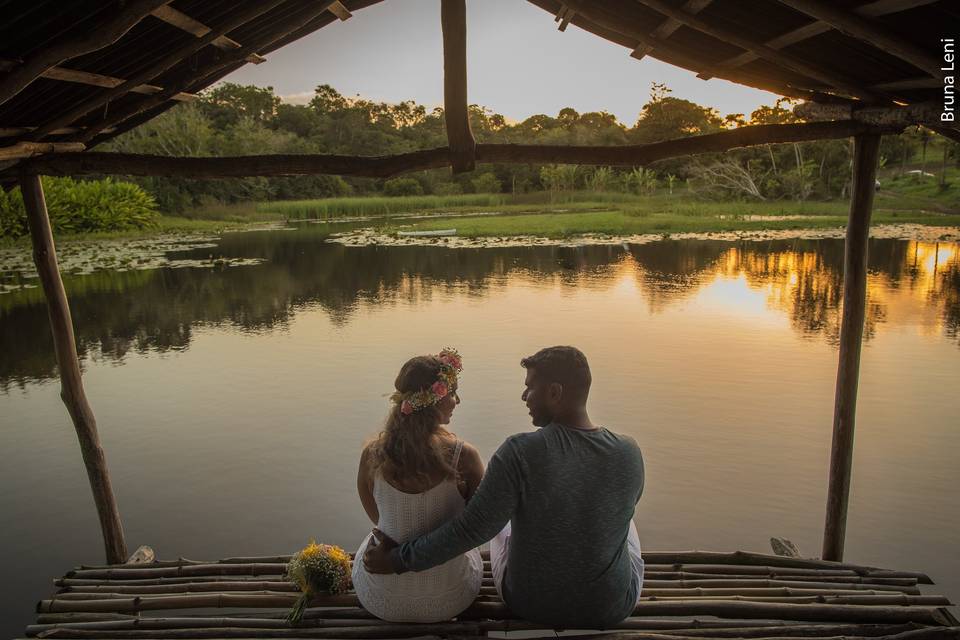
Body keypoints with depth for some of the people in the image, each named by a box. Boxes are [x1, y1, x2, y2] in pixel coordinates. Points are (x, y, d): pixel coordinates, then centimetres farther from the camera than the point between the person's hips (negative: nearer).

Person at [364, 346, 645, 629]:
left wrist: (397, 560, -12)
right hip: (611, 608, 2)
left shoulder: (519, 452, -27)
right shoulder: (629, 453, -17)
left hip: (528, 603, -1)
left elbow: (474, 527, -25)